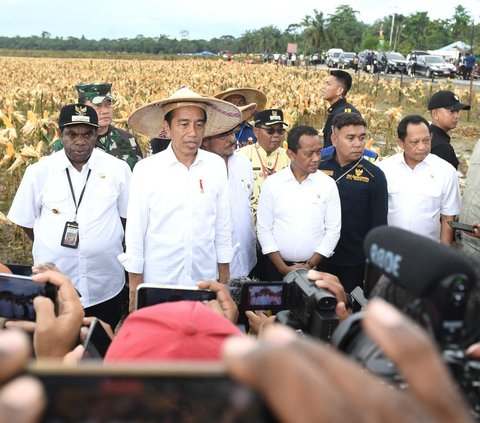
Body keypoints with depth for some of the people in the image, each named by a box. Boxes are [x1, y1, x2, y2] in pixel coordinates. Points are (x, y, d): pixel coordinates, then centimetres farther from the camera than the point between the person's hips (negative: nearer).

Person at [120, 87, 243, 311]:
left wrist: (224, 275, 8)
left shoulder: (216, 166, -1)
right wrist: (135, 288, -2)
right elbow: (135, 231, -5)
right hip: (158, 283, -2)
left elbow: (223, 225, 5)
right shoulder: (145, 170, -9)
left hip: (206, 280, 2)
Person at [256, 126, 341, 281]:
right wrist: (283, 268, -8)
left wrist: (309, 266, -8)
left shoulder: (328, 184, -2)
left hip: (316, 267, 0)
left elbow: (333, 230, -2)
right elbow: (264, 228, -3)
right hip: (276, 267, 0)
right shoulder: (271, 183, -4)